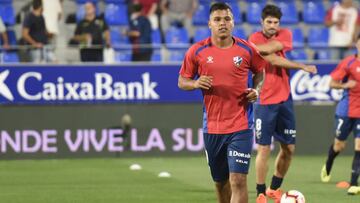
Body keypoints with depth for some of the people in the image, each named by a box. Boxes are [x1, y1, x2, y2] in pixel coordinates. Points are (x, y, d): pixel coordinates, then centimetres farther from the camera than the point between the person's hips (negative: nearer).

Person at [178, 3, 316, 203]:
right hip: (212, 127, 2)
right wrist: (196, 83, -15)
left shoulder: (247, 49, -1)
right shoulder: (197, 51, -1)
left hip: (241, 126, -2)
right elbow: (182, 82, 7)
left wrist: (256, 89, -3)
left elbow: (260, 72, 17)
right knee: (220, 182, 14)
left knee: (238, 180, -13)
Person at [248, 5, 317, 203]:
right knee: (263, 149, -5)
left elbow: (272, 47, -17)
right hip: (264, 102, -5)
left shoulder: (285, 34, 5)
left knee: (289, 148, 9)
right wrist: (301, 66, -21)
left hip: (284, 99, 5)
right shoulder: (255, 38, -6)